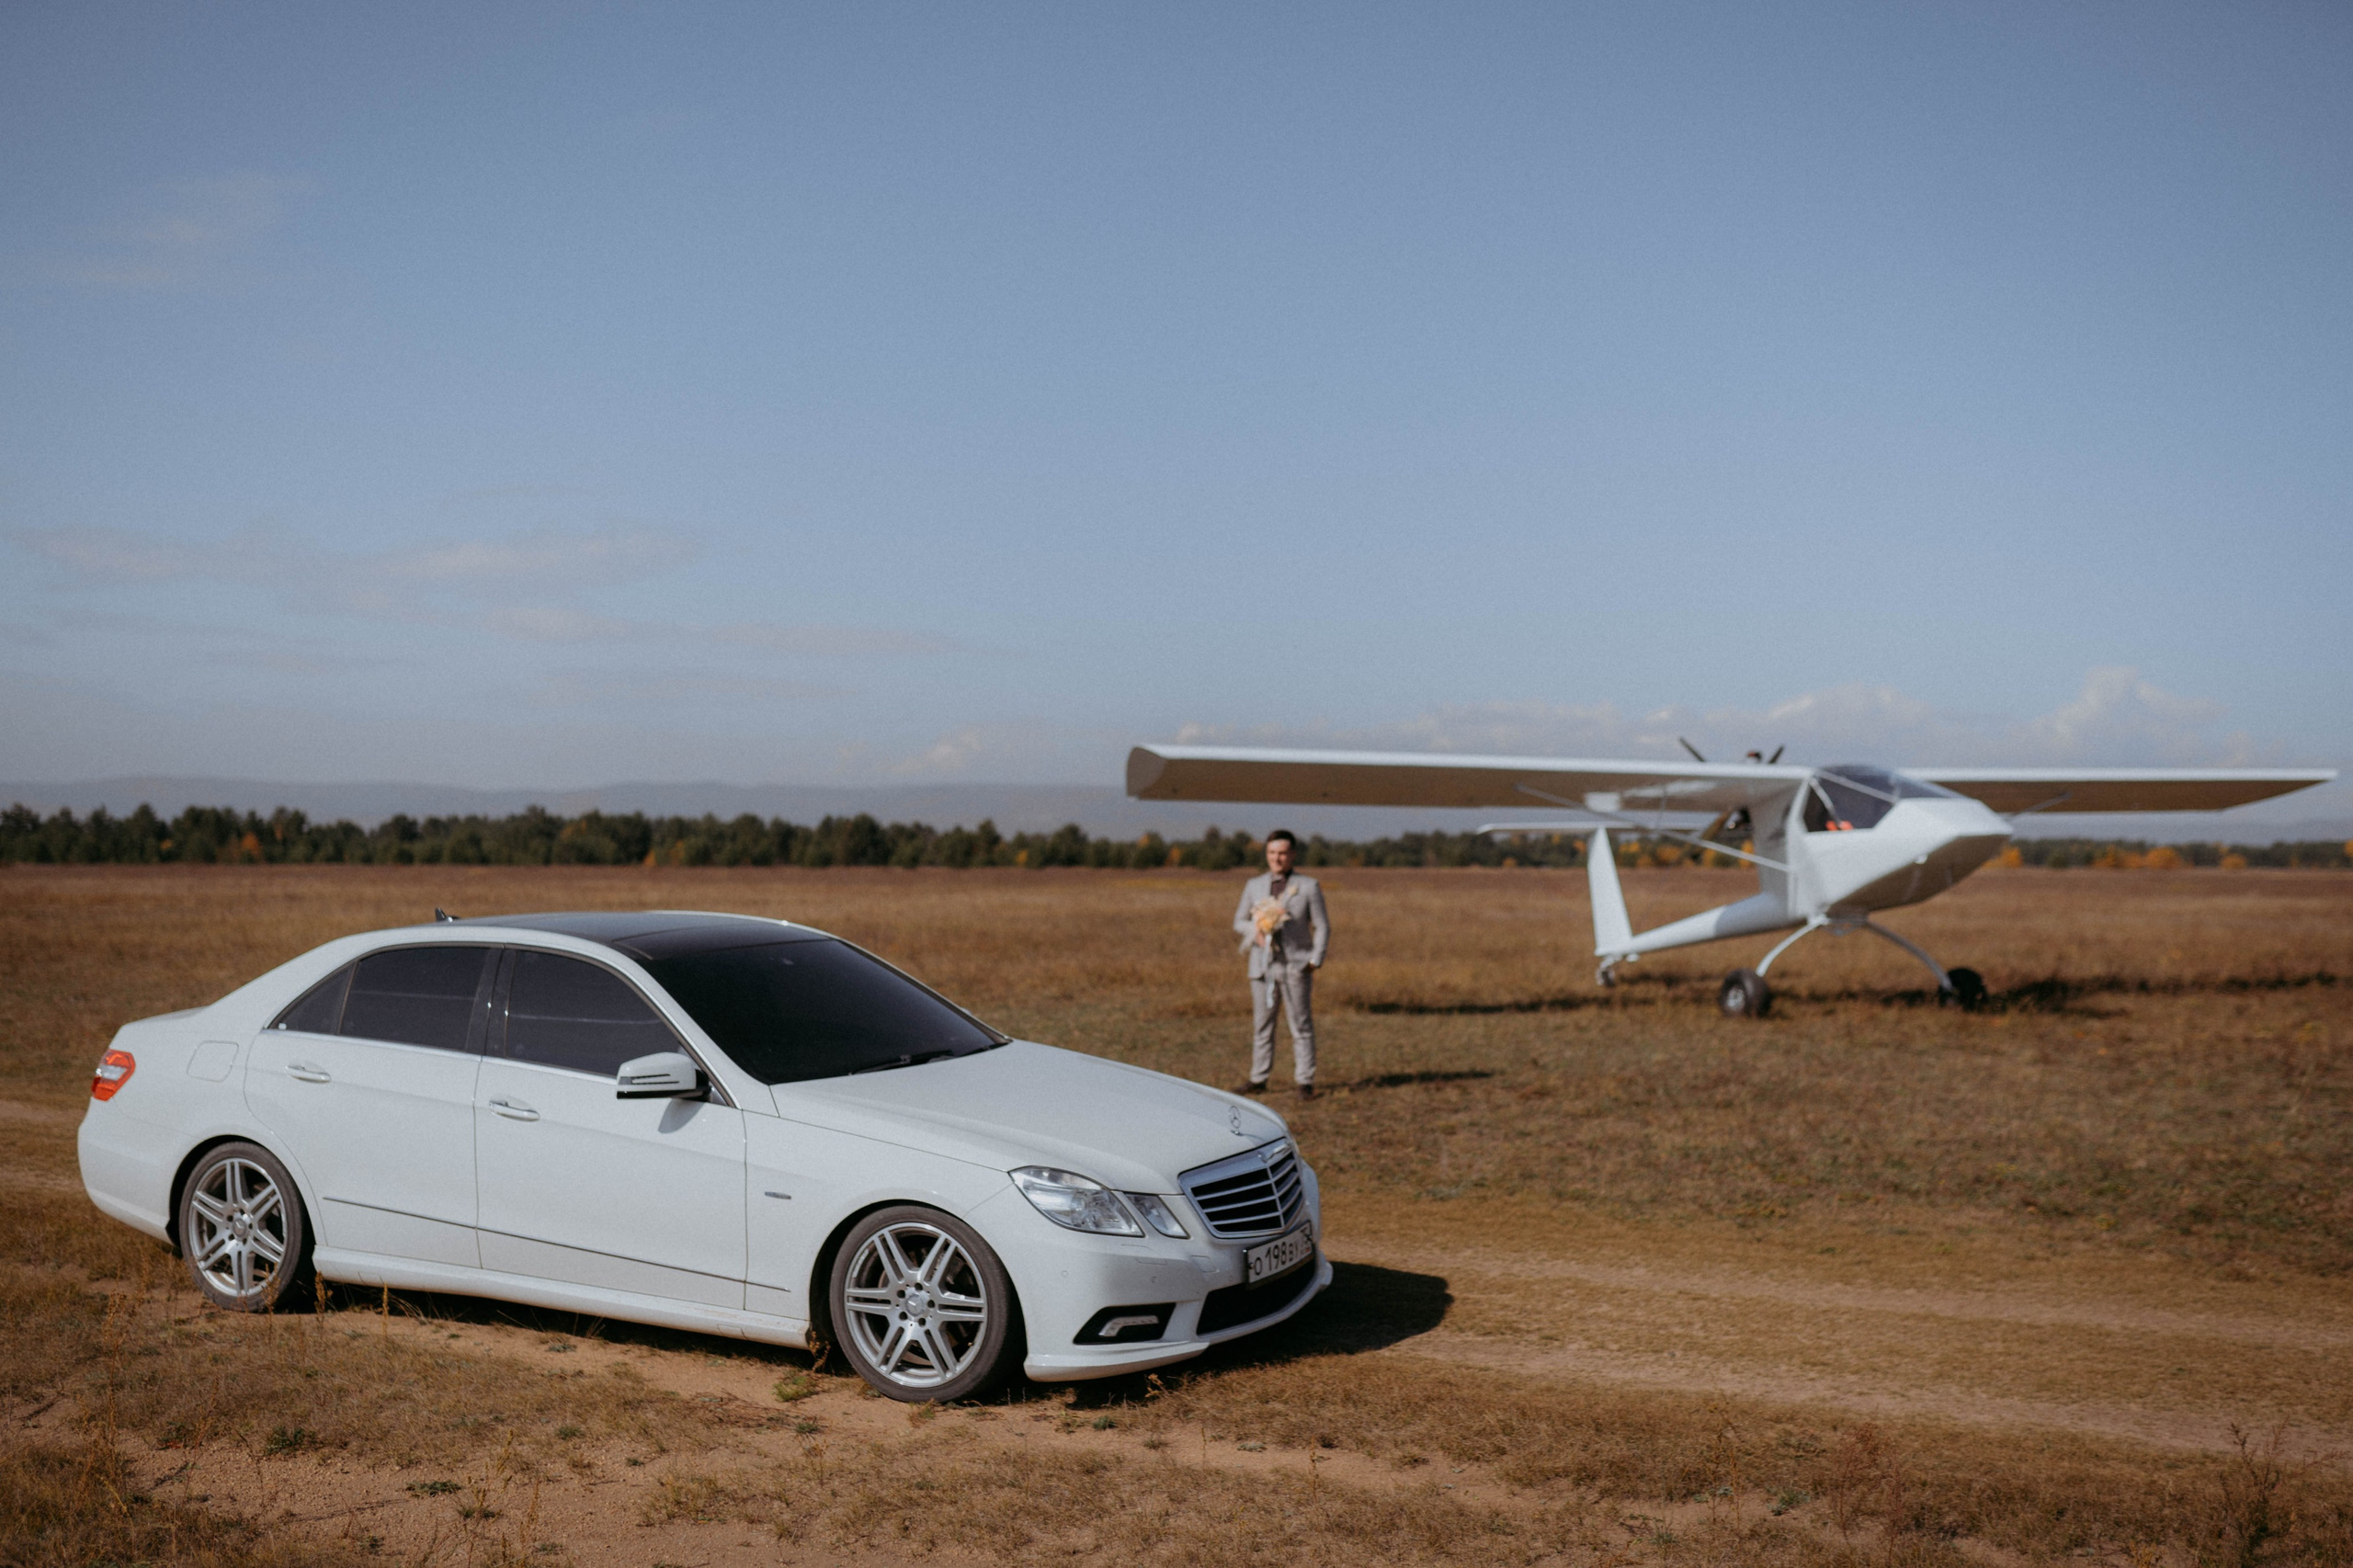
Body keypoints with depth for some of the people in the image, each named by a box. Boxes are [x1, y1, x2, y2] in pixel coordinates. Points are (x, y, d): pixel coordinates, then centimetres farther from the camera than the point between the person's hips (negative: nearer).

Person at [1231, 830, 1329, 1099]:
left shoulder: (1308, 887, 3)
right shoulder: (1254, 886, 11)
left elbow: (1322, 927, 3)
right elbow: (1239, 920, 15)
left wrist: (1316, 959, -8)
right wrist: (1255, 930, -7)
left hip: (1296, 966, -3)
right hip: (1263, 966, 3)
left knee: (1301, 1026, -1)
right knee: (1261, 1024, 6)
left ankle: (1305, 1082, 3)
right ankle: (1258, 1079, 14)